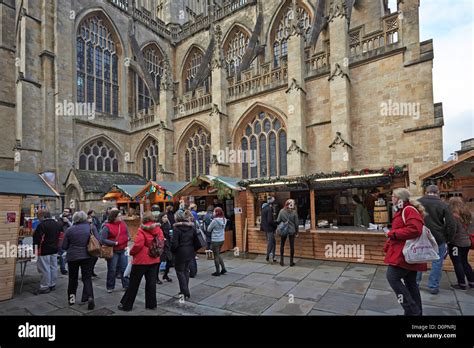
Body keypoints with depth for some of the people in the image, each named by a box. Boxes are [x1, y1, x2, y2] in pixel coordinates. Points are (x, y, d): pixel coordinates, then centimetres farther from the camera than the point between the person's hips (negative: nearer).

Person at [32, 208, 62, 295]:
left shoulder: (42, 225, -16)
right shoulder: (57, 224, 8)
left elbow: (37, 238, -18)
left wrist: (35, 244, -3)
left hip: (44, 250, -7)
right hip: (54, 249, 8)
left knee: (45, 268, 1)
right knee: (53, 267, 13)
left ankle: (45, 287, 8)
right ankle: (52, 284, 24)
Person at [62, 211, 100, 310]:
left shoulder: (69, 230, -4)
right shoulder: (91, 227, -6)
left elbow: (64, 246, 0)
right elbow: (98, 241, -9)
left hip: (73, 257, 1)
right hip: (87, 256, 0)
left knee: (73, 278, 20)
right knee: (87, 277, 8)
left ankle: (71, 297, 28)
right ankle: (89, 297, -9)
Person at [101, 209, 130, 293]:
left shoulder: (123, 224, 1)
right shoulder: (107, 227, -14)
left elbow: (127, 234, 13)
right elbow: (103, 240, -17)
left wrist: (128, 238, -8)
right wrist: (115, 243, -20)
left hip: (123, 250, 4)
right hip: (113, 251, -4)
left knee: (124, 268, 11)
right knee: (112, 270, 8)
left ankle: (126, 285, 23)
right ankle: (110, 287, 27)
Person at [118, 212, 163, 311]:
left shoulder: (142, 230, -16)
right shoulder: (158, 229, 1)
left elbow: (138, 244, -22)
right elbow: (161, 242, 6)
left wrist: (132, 252, -4)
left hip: (142, 260, -5)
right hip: (154, 259, 5)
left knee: (134, 283, 10)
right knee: (151, 282, 13)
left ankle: (126, 305, 22)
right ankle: (151, 304, 21)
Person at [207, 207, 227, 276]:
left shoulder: (214, 221, -19)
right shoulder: (224, 220, 0)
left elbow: (209, 230, -8)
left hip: (215, 240, -7)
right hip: (222, 239, 7)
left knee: (216, 256, 7)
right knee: (218, 254, 22)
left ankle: (217, 271, 16)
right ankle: (223, 268, 22)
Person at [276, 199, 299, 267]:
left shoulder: (281, 211, -8)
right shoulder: (294, 212, -9)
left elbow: (278, 221, -6)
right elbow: (296, 223, -4)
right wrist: (296, 231, 8)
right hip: (292, 231, -1)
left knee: (282, 245, 13)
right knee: (292, 246, 8)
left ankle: (282, 260, 13)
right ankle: (291, 262, 13)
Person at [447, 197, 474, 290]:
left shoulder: (454, 216, -18)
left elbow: (452, 230, -20)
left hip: (456, 243, -8)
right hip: (466, 242, 8)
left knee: (457, 263, 3)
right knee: (465, 262, 19)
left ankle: (462, 284, 10)